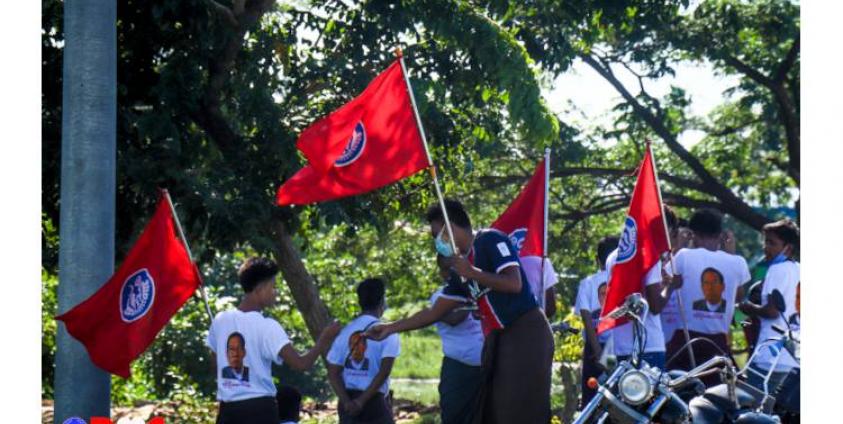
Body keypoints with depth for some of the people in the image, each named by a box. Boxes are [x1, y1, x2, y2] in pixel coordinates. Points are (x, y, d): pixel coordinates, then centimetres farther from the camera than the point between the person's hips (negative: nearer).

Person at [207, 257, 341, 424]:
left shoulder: (220, 320, 4)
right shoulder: (267, 327, -13)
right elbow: (300, 363, -19)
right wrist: (325, 339, -7)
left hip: (227, 408, 5)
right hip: (259, 408, -5)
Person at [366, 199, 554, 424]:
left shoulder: (491, 240, -8)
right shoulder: (463, 266, 16)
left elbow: (514, 283, -20)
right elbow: (436, 311, 20)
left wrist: (472, 273, -18)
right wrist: (391, 327, 19)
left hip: (525, 334, -9)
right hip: (498, 339, 9)